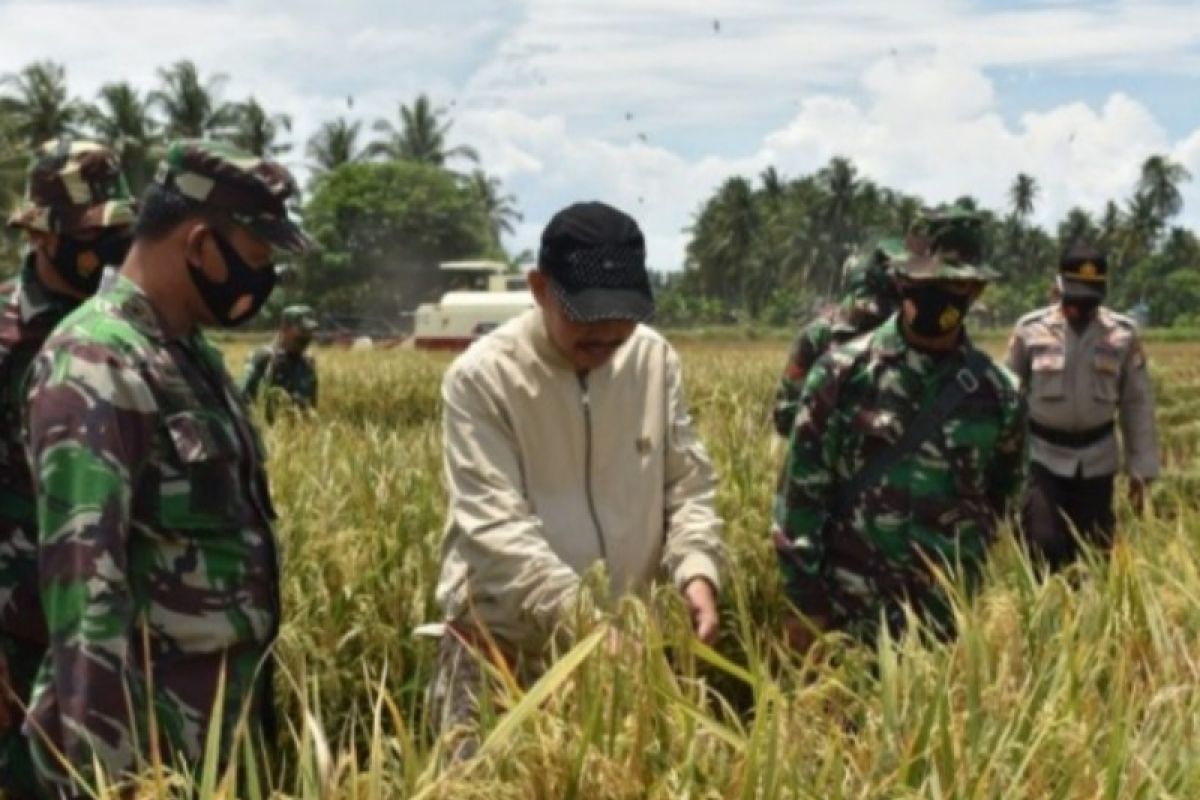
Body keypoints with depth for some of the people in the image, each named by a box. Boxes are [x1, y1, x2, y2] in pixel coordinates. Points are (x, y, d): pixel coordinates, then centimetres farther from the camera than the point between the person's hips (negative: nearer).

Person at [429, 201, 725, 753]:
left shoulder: (655, 360, 1)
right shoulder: (482, 377, -13)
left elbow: (688, 485, 6)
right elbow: (495, 526, -20)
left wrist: (696, 570, -13)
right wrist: (579, 611, -31)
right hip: (503, 647, -4)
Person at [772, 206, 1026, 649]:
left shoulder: (995, 391, 3)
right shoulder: (844, 371, -4)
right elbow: (802, 490, -4)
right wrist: (805, 601, -6)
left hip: (951, 618, 2)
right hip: (849, 615, -2)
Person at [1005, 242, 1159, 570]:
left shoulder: (1123, 334, -4)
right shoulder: (1030, 330, -7)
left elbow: (1138, 403, 3)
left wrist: (1141, 467, 2)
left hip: (1096, 459, 2)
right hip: (1042, 455, -2)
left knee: (1094, 553, 7)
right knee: (1044, 544, -9)